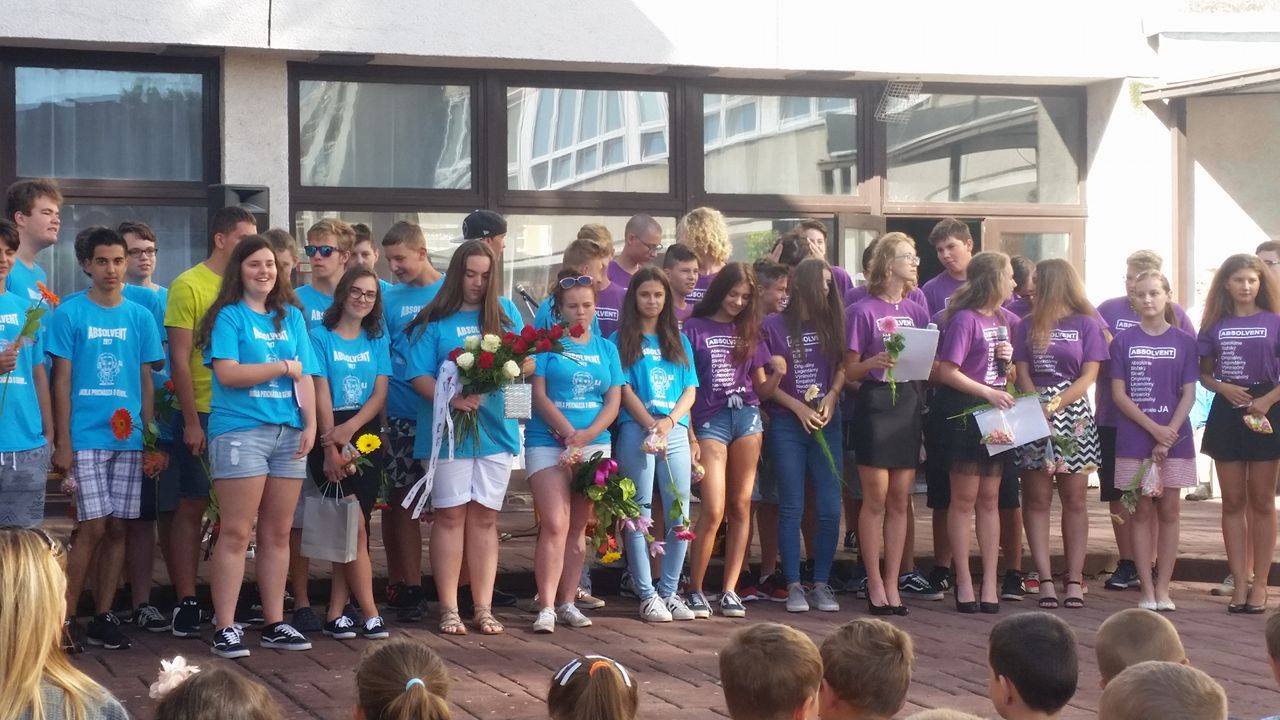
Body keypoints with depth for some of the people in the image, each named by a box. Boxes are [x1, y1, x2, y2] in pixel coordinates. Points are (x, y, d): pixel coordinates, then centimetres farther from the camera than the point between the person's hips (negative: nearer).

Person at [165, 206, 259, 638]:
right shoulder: (189, 285, -4)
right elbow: (179, 358, -7)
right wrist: (191, 421, -12)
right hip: (201, 414, -5)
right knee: (192, 506, 0)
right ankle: (186, 603, 4)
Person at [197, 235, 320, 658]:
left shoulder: (291, 316, 16)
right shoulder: (229, 316, 0)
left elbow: (305, 376, 13)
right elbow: (227, 372, -12)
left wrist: (310, 424, 1)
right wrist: (283, 367, -5)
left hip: (288, 432, 5)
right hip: (239, 429, -5)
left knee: (278, 533, 9)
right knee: (236, 533, -6)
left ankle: (274, 623, 16)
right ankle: (225, 628, -3)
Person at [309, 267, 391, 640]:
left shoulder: (377, 340, 12)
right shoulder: (320, 336, 0)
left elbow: (380, 395, 3)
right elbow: (321, 395, -7)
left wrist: (350, 427, -14)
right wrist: (331, 448, -14)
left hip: (366, 437, 4)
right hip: (330, 437, -4)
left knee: (352, 530, 2)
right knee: (355, 529, -9)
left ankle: (335, 613, 6)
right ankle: (369, 613, -6)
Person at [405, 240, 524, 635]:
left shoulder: (506, 313, 11)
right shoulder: (434, 321, 1)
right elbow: (419, 376, -6)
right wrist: (452, 399, -22)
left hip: (496, 428, 3)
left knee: (485, 516, 5)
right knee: (450, 515, 0)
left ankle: (483, 608, 9)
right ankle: (449, 609, 5)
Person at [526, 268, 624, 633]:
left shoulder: (605, 348, 12)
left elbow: (614, 400, 6)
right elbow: (539, 394, -7)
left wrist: (588, 434, -11)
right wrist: (569, 432, -17)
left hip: (595, 443, 4)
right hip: (548, 442, -4)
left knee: (578, 527, 7)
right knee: (555, 524, -13)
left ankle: (567, 602, 13)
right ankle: (546, 607, -12)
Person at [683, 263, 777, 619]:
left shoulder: (749, 332, 16)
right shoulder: (695, 328, 5)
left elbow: (760, 388, 15)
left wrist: (778, 376, -8)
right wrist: (689, 436, -5)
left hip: (747, 416, 4)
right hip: (710, 420, -4)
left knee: (741, 507, 2)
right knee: (713, 510, -11)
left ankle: (730, 590, 6)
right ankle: (695, 590, 0)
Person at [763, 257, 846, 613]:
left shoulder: (832, 324, 12)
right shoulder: (773, 325, 1)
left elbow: (842, 367, 10)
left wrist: (831, 397, -8)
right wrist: (799, 408, -8)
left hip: (826, 423, 3)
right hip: (786, 424, -3)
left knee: (829, 508, -1)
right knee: (792, 508, -2)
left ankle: (821, 584, 6)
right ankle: (794, 586, 4)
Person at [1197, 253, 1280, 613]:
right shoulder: (1215, 326, 6)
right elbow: (1203, 373, 11)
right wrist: (1223, 387, -8)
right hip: (1227, 411, 2)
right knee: (1232, 501, 4)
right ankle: (1239, 582, 8)